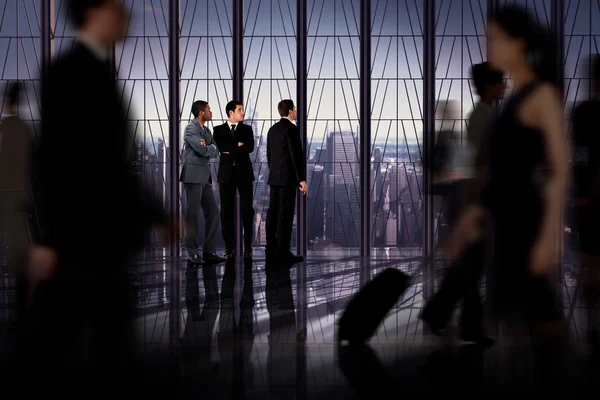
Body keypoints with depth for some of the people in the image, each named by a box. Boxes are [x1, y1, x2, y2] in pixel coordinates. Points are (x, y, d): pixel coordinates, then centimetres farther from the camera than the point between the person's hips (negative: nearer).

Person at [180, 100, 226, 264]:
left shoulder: (206, 130, 17)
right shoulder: (191, 129, -10)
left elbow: (215, 152, 11)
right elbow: (203, 150, -20)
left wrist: (207, 149, -8)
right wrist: (211, 147, 1)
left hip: (205, 176, 8)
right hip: (193, 175, -8)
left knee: (213, 212, 5)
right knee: (193, 214, -4)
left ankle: (209, 251, 10)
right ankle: (192, 252, 2)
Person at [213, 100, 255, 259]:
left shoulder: (247, 129, 9)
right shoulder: (219, 130, 7)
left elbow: (250, 147, -8)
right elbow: (221, 147, -10)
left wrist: (230, 150, -10)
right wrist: (238, 146, -7)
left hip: (244, 173, 0)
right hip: (226, 173, 0)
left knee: (247, 209, -3)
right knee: (226, 210, 0)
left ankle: (248, 246, 5)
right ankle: (229, 247, 6)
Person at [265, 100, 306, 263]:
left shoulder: (273, 129, 14)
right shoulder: (291, 128, -13)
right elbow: (296, 155, -18)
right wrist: (302, 179, -17)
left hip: (275, 177, 9)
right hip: (288, 177, -9)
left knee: (273, 211, 8)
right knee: (286, 213, -8)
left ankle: (271, 248, 11)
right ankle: (283, 250, -10)